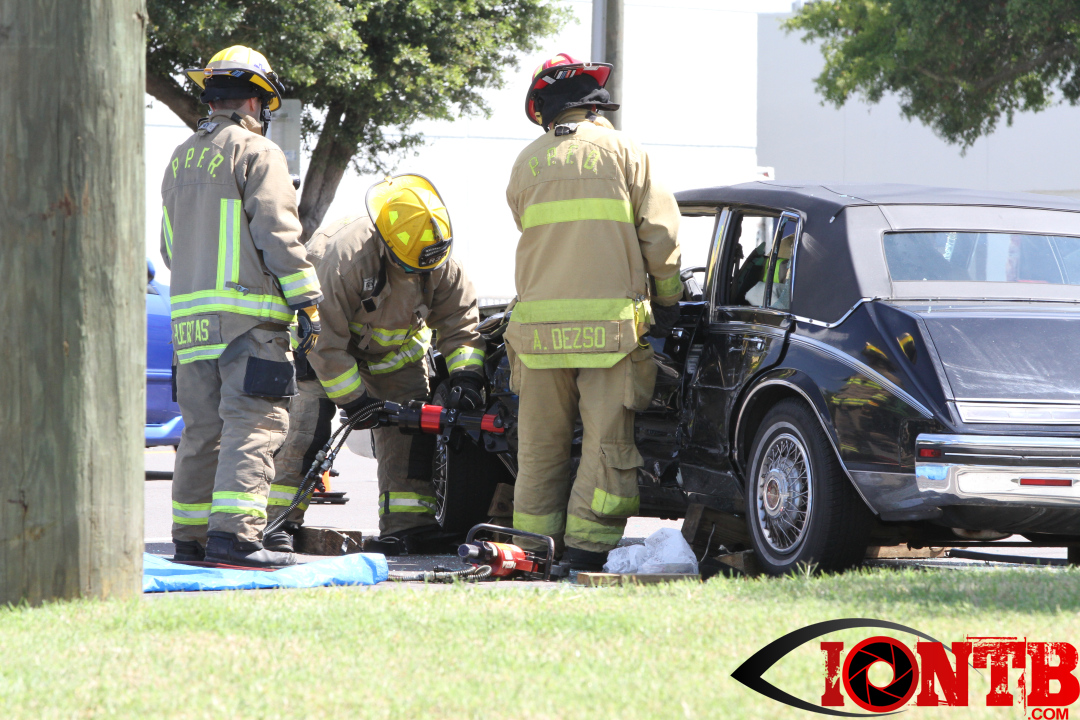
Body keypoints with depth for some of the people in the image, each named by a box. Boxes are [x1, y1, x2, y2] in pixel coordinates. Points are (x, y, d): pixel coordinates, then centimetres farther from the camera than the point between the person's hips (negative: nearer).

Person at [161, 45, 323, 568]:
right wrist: (307, 303, -11)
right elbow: (278, 234, -13)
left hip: (189, 311, 8)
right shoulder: (255, 153, -5)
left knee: (201, 428, 12)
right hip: (248, 314, -8)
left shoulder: (180, 161, 19)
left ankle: (190, 536, 14)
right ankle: (233, 532, -21)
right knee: (253, 425, -11)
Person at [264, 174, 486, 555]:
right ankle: (281, 521, -13)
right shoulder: (345, 256, -38)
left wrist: (466, 377, -22)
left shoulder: (442, 262, -23)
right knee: (308, 425, -16)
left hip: (396, 351, 5)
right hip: (326, 338, -5)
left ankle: (408, 524, -3)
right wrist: (354, 400, -29)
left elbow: (459, 322, -9)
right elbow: (327, 343, -32)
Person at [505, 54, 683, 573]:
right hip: (611, 322, -3)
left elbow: (533, 236, 16)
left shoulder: (528, 163, 12)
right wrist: (667, 301, 11)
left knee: (540, 445, 10)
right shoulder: (622, 151, 4)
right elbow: (660, 234, 1)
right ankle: (585, 552, -6)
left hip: (540, 325, 3)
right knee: (607, 442, 0)